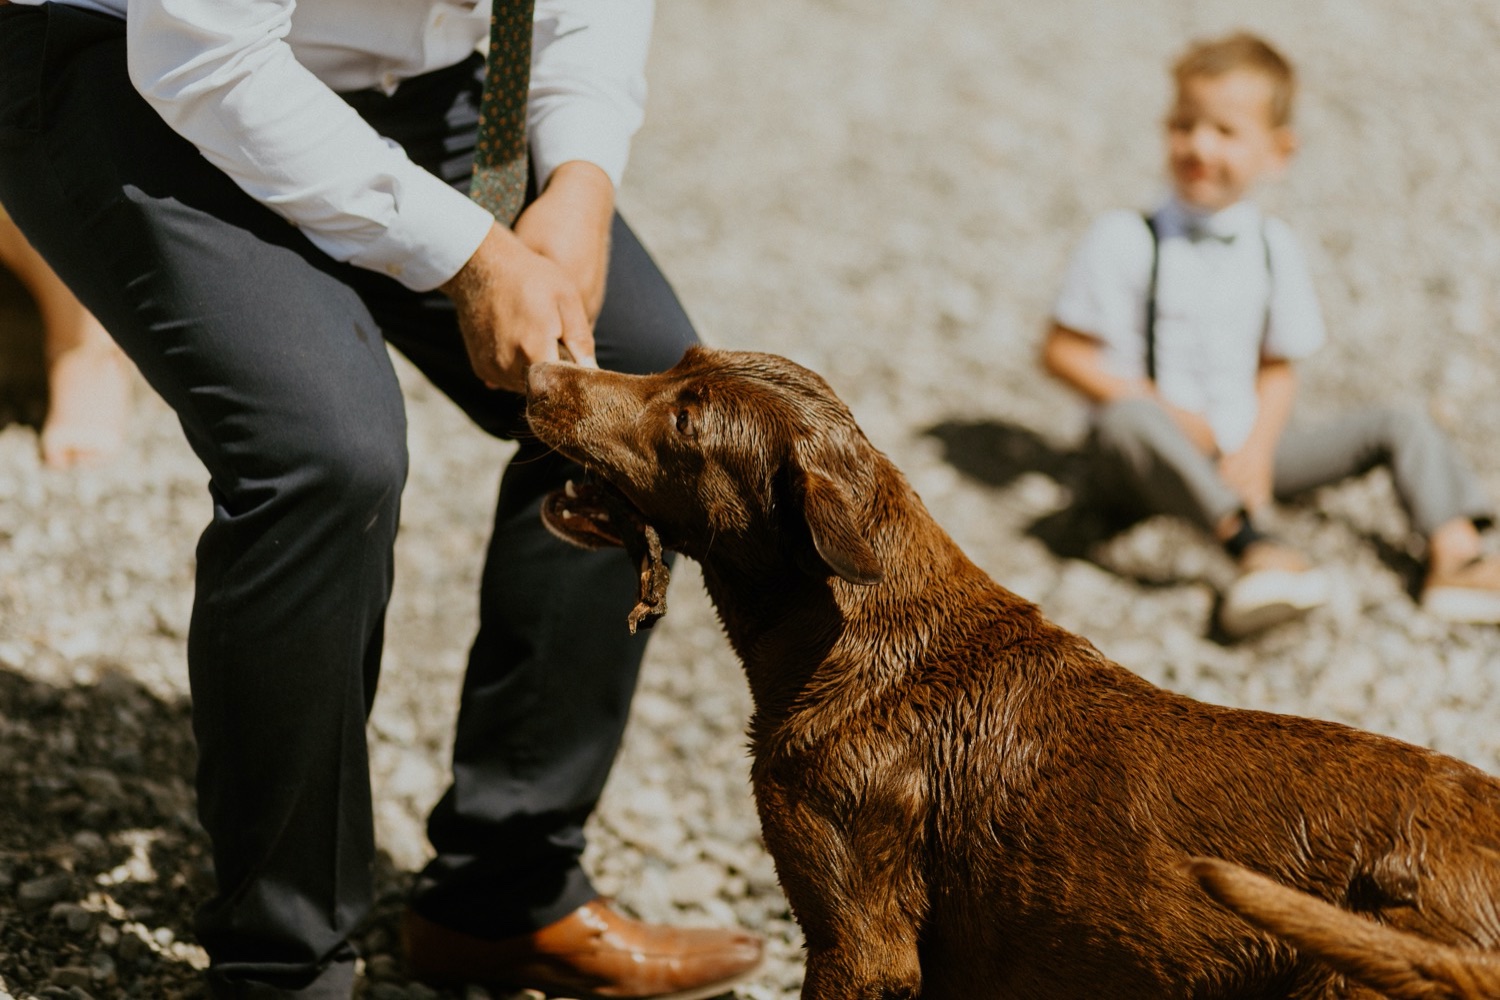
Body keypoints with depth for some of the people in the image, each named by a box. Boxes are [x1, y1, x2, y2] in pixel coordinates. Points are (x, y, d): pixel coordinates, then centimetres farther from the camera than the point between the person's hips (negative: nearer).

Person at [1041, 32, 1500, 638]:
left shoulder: (1274, 248, 5)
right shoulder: (1126, 240, -7)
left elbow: (1278, 369, 6)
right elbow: (1063, 353, -7)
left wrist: (1257, 450, -13)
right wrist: (1161, 410, -16)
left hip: (1241, 455, 5)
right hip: (1160, 454, -5)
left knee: (1400, 427, -4)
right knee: (1126, 422, -40)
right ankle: (1252, 546, -55)